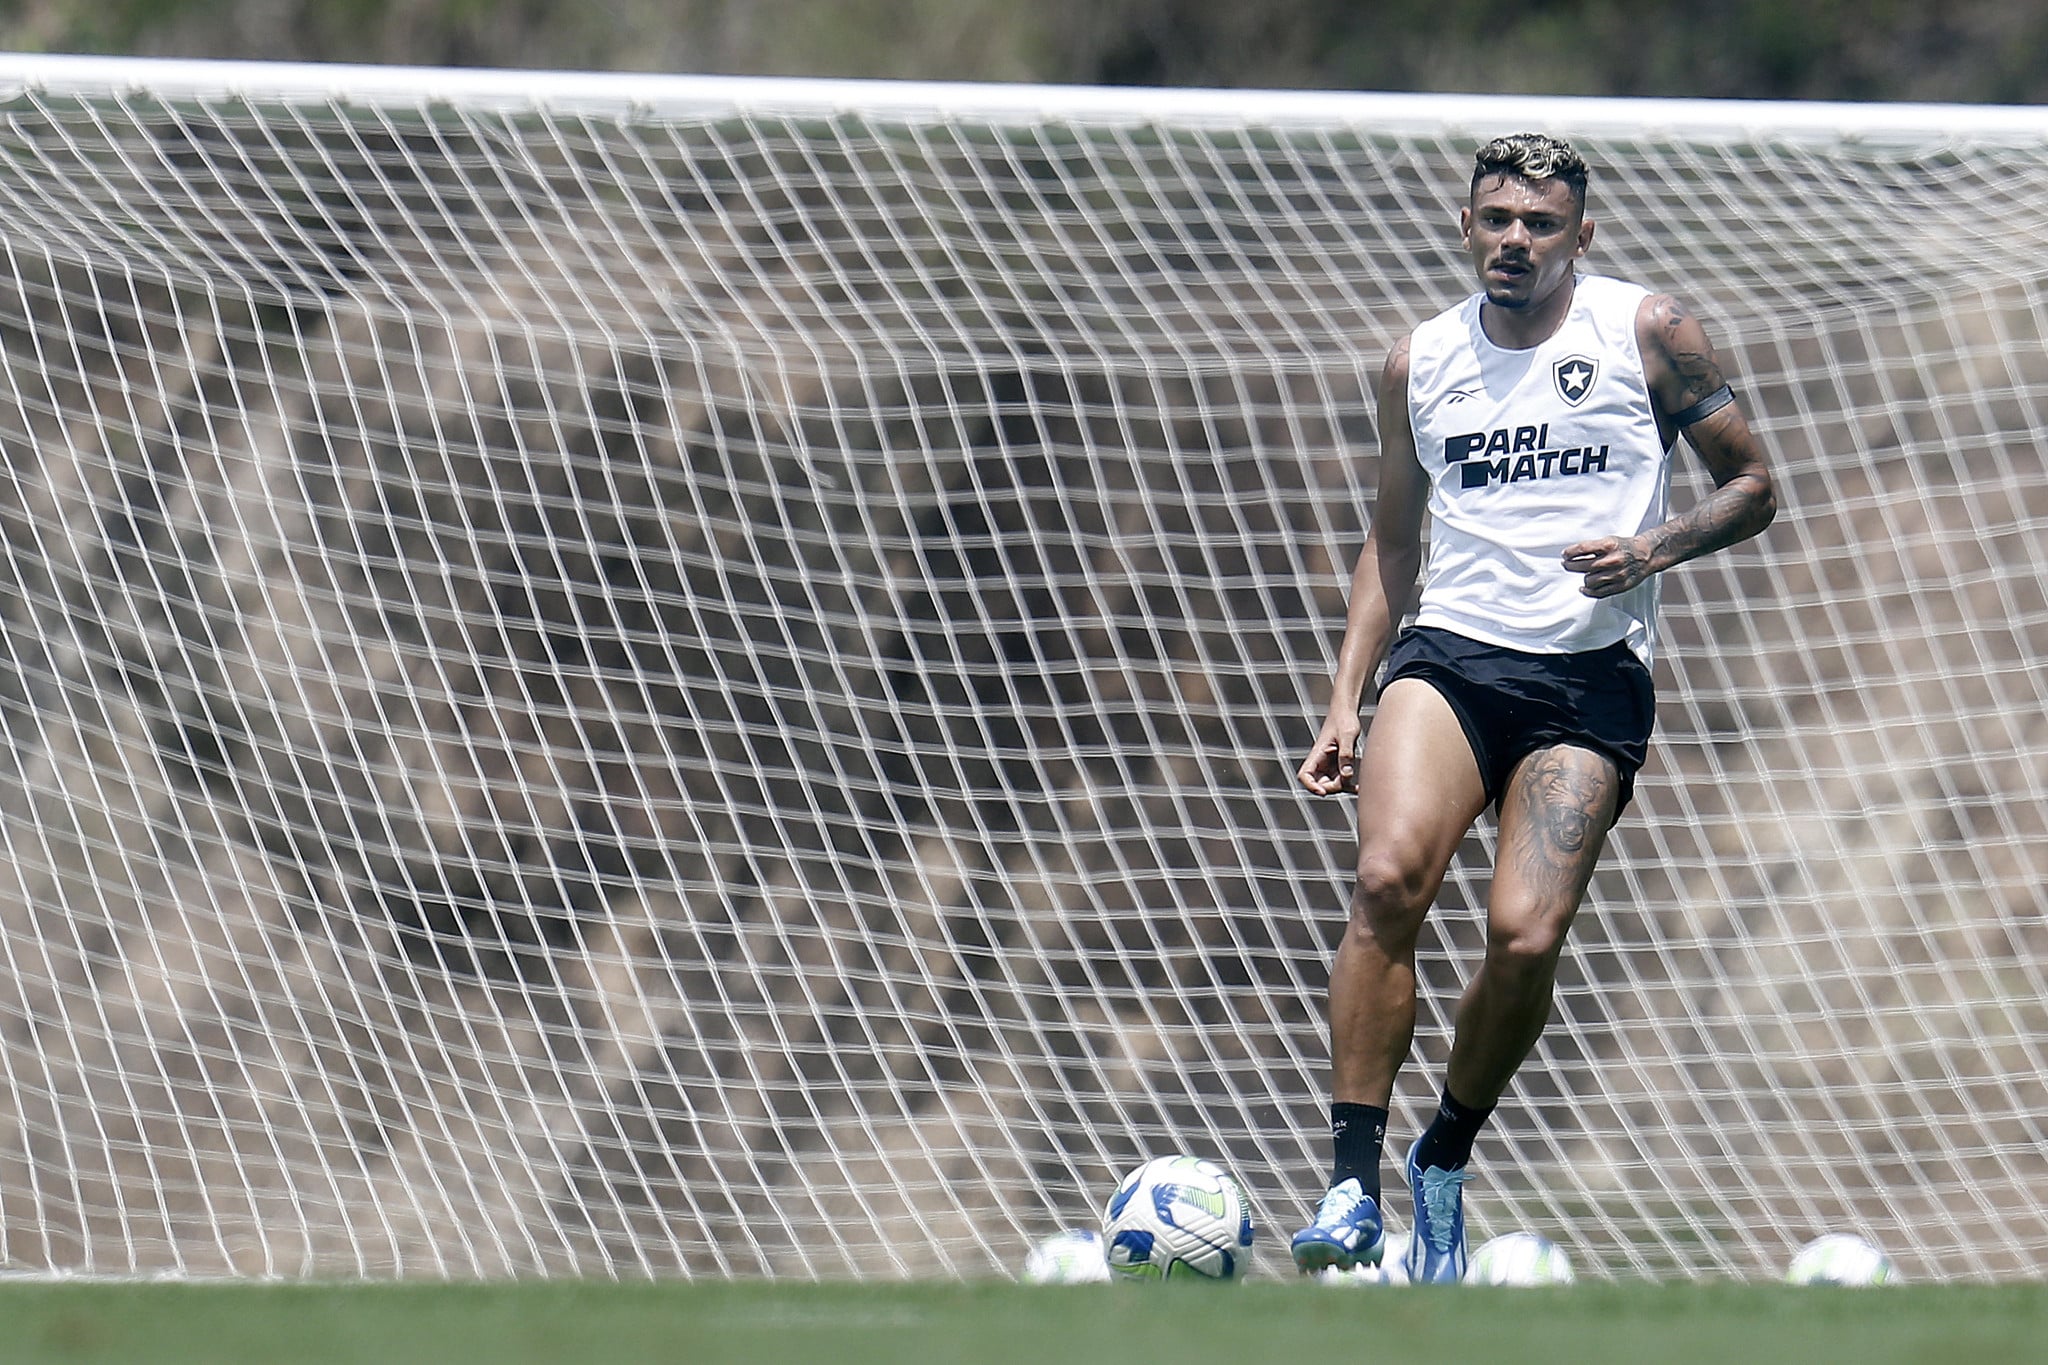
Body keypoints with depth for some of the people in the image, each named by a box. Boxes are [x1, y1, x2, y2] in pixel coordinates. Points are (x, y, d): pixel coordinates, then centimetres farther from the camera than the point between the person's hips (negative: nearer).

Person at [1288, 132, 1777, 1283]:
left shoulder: (1646, 332, 2)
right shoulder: (1421, 364, 12)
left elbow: (1754, 486, 7)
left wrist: (1656, 548, -12)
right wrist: (1346, 702, 13)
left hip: (1592, 680, -2)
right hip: (1449, 657, 2)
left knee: (1526, 938, -16)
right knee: (1390, 877, -25)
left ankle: (1446, 1163, 11)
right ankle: (1354, 1182, -23)